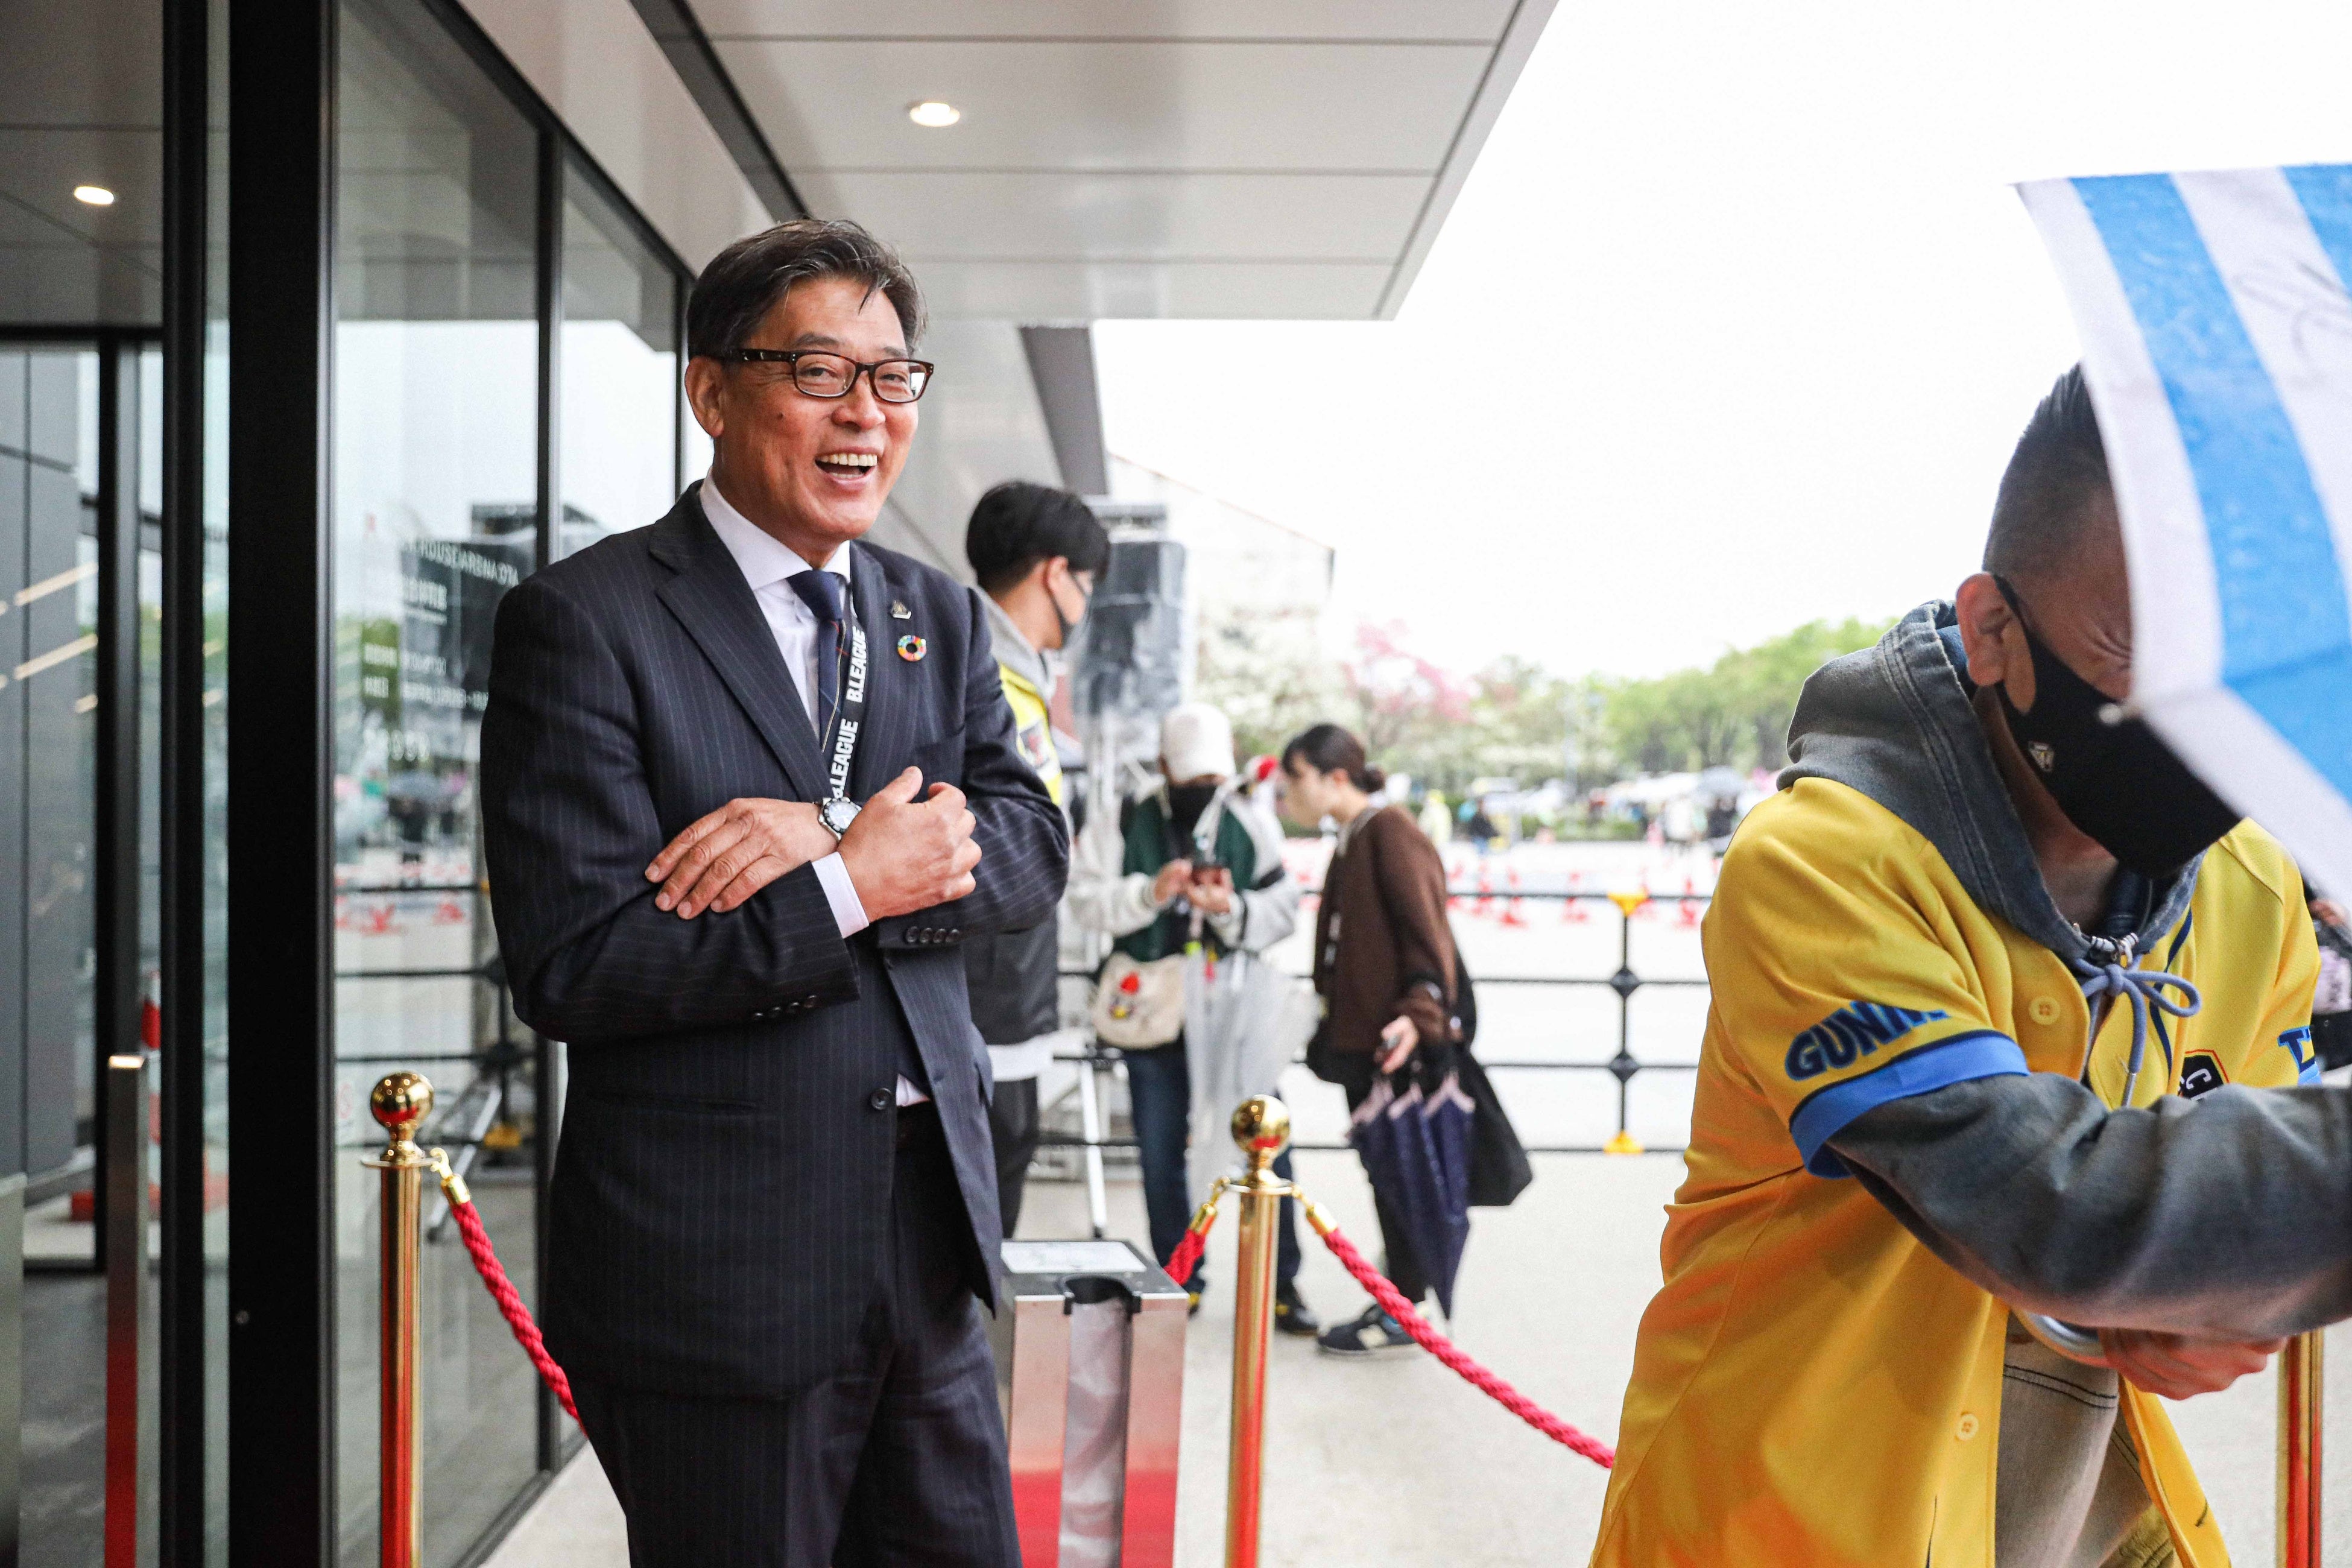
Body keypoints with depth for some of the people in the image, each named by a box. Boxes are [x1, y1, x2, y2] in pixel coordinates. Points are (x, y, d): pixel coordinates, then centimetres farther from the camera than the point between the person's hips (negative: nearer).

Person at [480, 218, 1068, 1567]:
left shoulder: (941, 618, 10)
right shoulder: (586, 622, -9)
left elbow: (1034, 851, -1)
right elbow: (571, 969, -16)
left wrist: (825, 838, -17)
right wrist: (851, 885, -18)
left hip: (931, 1253, 6)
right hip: (714, 1281, -5)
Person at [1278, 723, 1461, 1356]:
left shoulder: (1391, 832, -12)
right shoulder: (1351, 841, 18)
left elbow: (1428, 932, -19)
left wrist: (1419, 1012, -29)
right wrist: (1335, 1025, 23)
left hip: (1394, 1043, -9)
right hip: (1360, 1040, 9)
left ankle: (1403, 1311, 5)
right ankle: (1394, 1301, 21)